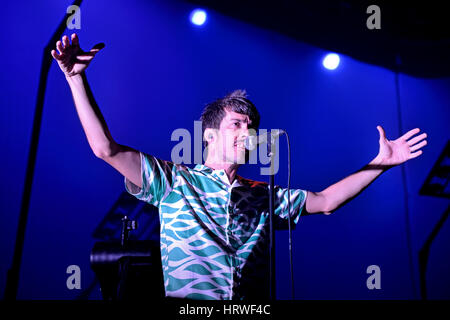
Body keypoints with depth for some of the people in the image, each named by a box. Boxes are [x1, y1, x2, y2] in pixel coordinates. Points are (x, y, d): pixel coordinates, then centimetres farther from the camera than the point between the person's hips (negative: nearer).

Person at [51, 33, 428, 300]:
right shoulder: (174, 180, 7)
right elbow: (106, 148, 1)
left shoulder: (263, 195, 18)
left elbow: (324, 201, 18)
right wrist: (77, 79, -6)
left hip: (253, 304, 3)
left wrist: (381, 163, 14)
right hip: (187, 303, -3)